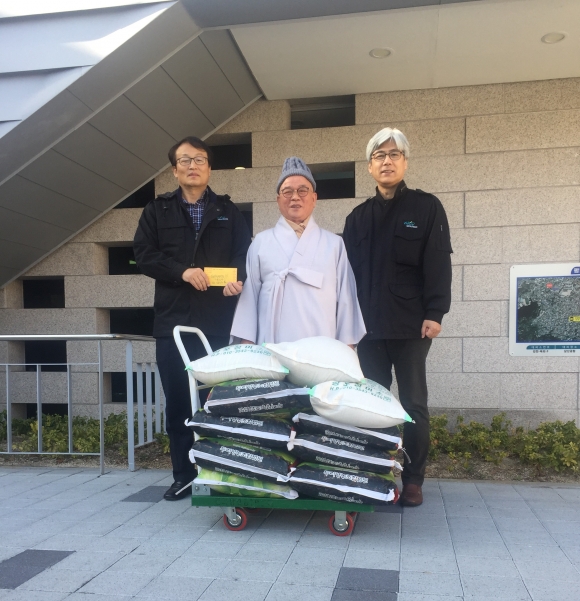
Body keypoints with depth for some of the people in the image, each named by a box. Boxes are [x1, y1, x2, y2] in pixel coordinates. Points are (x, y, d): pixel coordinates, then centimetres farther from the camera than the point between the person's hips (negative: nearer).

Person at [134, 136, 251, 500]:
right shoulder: (157, 211, 12)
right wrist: (182, 271, -14)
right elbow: (144, 255, 1)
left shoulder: (228, 211, 13)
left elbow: (246, 254, 4)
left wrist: (238, 277, -18)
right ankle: (184, 476, 18)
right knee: (178, 402, 6)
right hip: (173, 321, 1)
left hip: (218, 322, -1)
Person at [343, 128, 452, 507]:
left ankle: (413, 480, 13)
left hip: (410, 323, -3)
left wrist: (434, 313, -13)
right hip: (369, 325, 3)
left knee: (413, 402, 4)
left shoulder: (427, 208, 3)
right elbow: (348, 270, 13)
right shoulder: (359, 217, 13)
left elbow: (438, 263, -4)